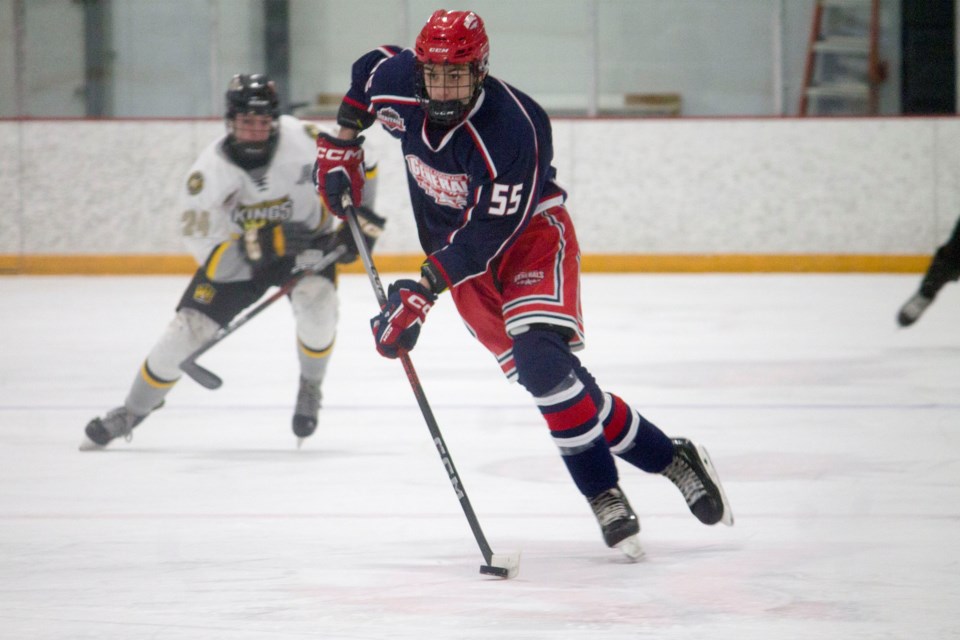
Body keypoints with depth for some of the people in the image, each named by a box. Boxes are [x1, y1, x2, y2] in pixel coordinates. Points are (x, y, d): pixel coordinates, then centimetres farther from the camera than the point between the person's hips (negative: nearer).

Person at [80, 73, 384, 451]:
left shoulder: (301, 140, -24)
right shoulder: (210, 171, -27)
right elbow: (210, 252, -27)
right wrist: (265, 244, -40)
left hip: (307, 240, 0)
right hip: (237, 253, 0)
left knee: (316, 303, -30)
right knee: (188, 327, -8)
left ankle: (310, 387, 0)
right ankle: (131, 413, 13)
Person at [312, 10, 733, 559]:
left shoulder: (511, 129, -31)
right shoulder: (399, 87, -14)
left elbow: (487, 235, -32)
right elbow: (371, 69, 12)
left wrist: (422, 292, -36)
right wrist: (342, 145, 12)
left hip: (531, 234, -5)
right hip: (459, 248, 5)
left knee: (541, 359, -27)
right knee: (542, 375, -5)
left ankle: (603, 494, -17)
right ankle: (664, 457, 2)